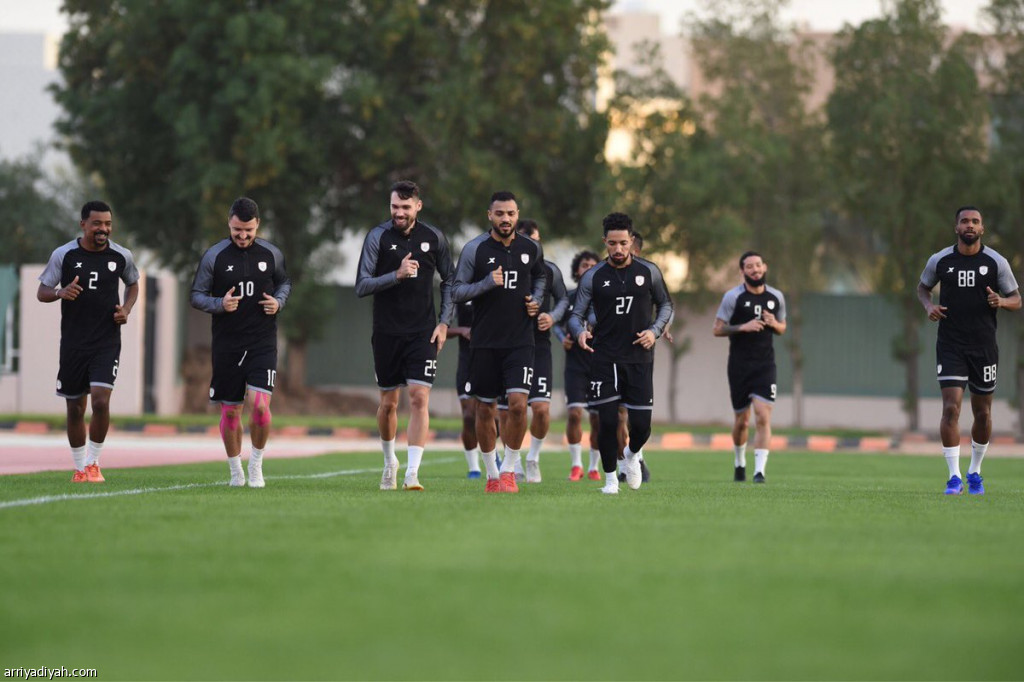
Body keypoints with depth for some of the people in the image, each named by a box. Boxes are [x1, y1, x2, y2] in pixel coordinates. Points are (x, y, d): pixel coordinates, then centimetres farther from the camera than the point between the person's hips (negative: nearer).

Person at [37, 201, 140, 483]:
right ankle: (79, 468, 22)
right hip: (73, 342, 0)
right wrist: (60, 293, -20)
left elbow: (133, 284, 20)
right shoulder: (63, 255, -4)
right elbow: (41, 293, 2)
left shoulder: (121, 256, 0)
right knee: (75, 408, 7)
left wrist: (126, 309, 0)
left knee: (101, 401, -17)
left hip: (107, 342, 0)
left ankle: (93, 464, 0)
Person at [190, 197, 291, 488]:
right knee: (230, 410, 4)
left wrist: (278, 302, -1)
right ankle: (235, 471, 21)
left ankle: (256, 464, 6)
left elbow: (284, 282, 20)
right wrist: (220, 304, -17)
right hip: (226, 344, 0)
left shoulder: (272, 254, 3)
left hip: (262, 343, 0)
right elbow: (196, 296, 2)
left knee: (260, 404, -15)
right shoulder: (214, 256, -2)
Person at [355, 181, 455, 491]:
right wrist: (397, 275, -23)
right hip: (387, 332, 0)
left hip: (422, 332, 0)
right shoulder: (378, 237, -5)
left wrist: (444, 323, 4)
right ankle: (389, 462, 34)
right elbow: (361, 286, -9)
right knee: (388, 403, 9)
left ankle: (412, 474, -15)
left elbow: (449, 280, 13)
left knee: (419, 398, -13)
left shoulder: (433, 238, 2)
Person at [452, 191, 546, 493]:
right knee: (485, 411, 5)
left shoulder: (531, 249, 5)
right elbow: (457, 291, -4)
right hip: (484, 342, -1)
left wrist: (536, 300, 7)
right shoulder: (474, 249, -4)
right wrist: (487, 284, -18)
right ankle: (492, 474, 21)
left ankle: (509, 470, 0)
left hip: (520, 341, 1)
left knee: (518, 403, -15)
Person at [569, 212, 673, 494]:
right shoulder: (593, 277, 0)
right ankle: (610, 478, 11)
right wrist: (580, 331, -21)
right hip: (605, 359, -1)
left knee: (641, 425, -2)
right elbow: (577, 314, 2)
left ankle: (632, 455, 32)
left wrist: (655, 330, -3)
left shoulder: (649, 271, 3)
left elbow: (665, 304, 15)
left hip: (640, 358, 1)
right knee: (608, 421, -7)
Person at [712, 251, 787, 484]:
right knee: (741, 421, 9)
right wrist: (743, 327, -20)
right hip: (739, 366, -1)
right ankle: (739, 463, 35)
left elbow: (782, 328, 18)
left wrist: (774, 324, -6)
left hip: (765, 366, 1)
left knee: (763, 418, -14)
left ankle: (759, 471, -16)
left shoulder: (776, 297, 6)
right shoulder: (733, 297, -5)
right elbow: (717, 329, -5)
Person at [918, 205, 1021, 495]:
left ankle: (975, 472, 29)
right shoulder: (940, 260, 0)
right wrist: (928, 305, -4)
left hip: (984, 346, 1)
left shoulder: (996, 262, -2)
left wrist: (1001, 301, -18)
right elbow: (922, 287, 18)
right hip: (950, 347, -1)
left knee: (983, 413, 9)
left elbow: (1016, 300, 5)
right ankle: (954, 477, -10)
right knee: (951, 408, -13)